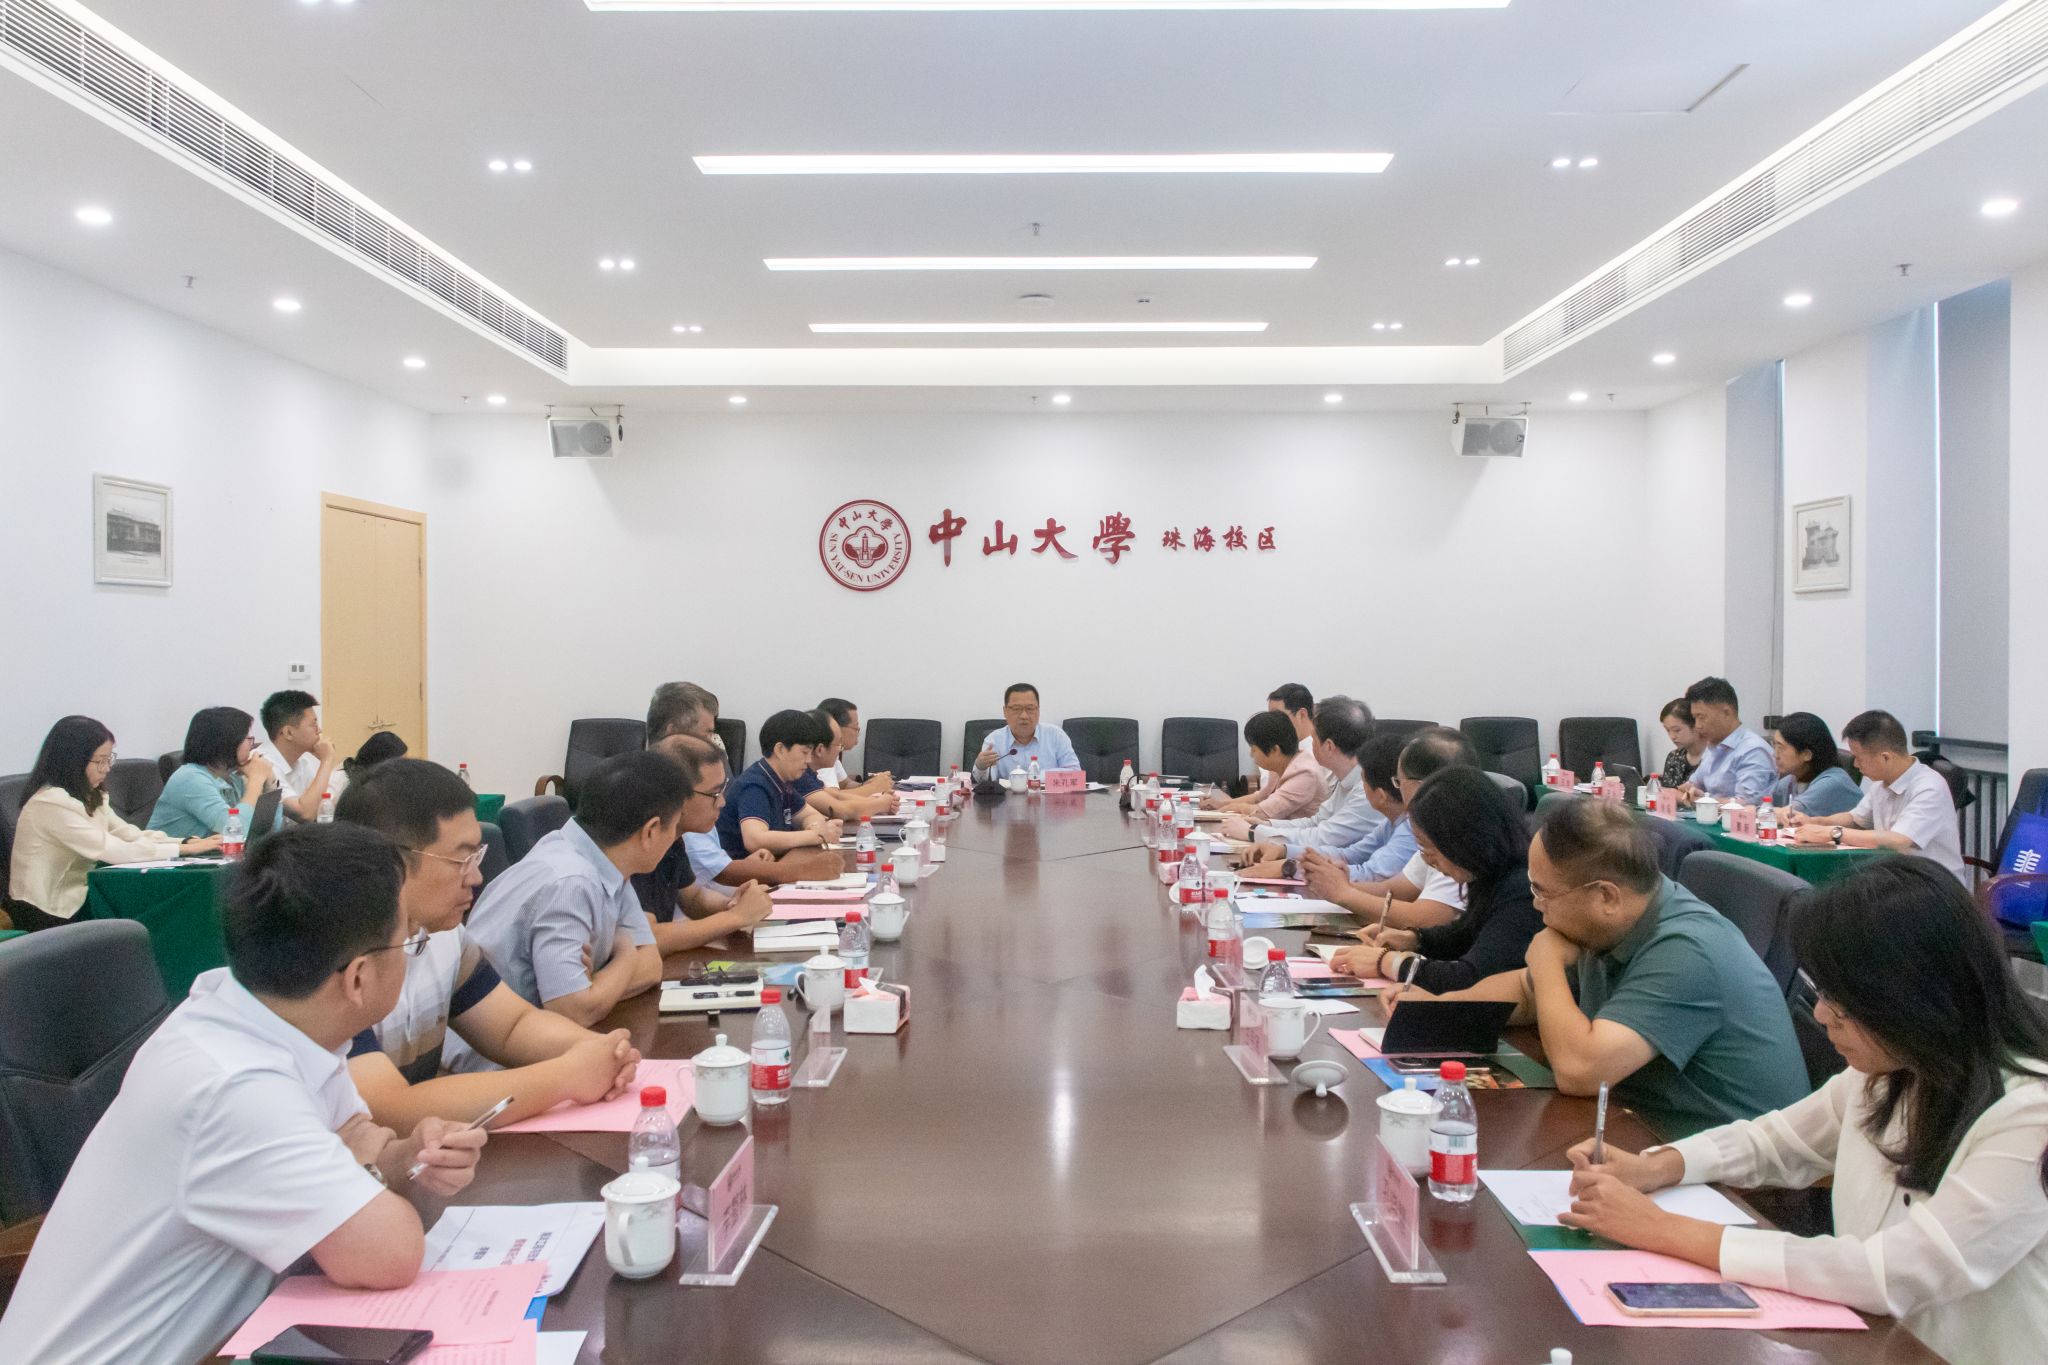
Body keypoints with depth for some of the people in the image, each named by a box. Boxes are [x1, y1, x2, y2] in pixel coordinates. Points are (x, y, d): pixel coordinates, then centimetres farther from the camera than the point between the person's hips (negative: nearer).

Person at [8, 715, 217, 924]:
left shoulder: (89, 797, 10)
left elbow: (130, 835, 3)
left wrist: (189, 843, -11)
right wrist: (185, 849, -20)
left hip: (78, 898, 8)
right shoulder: (52, 803, -20)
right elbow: (113, 850, -24)